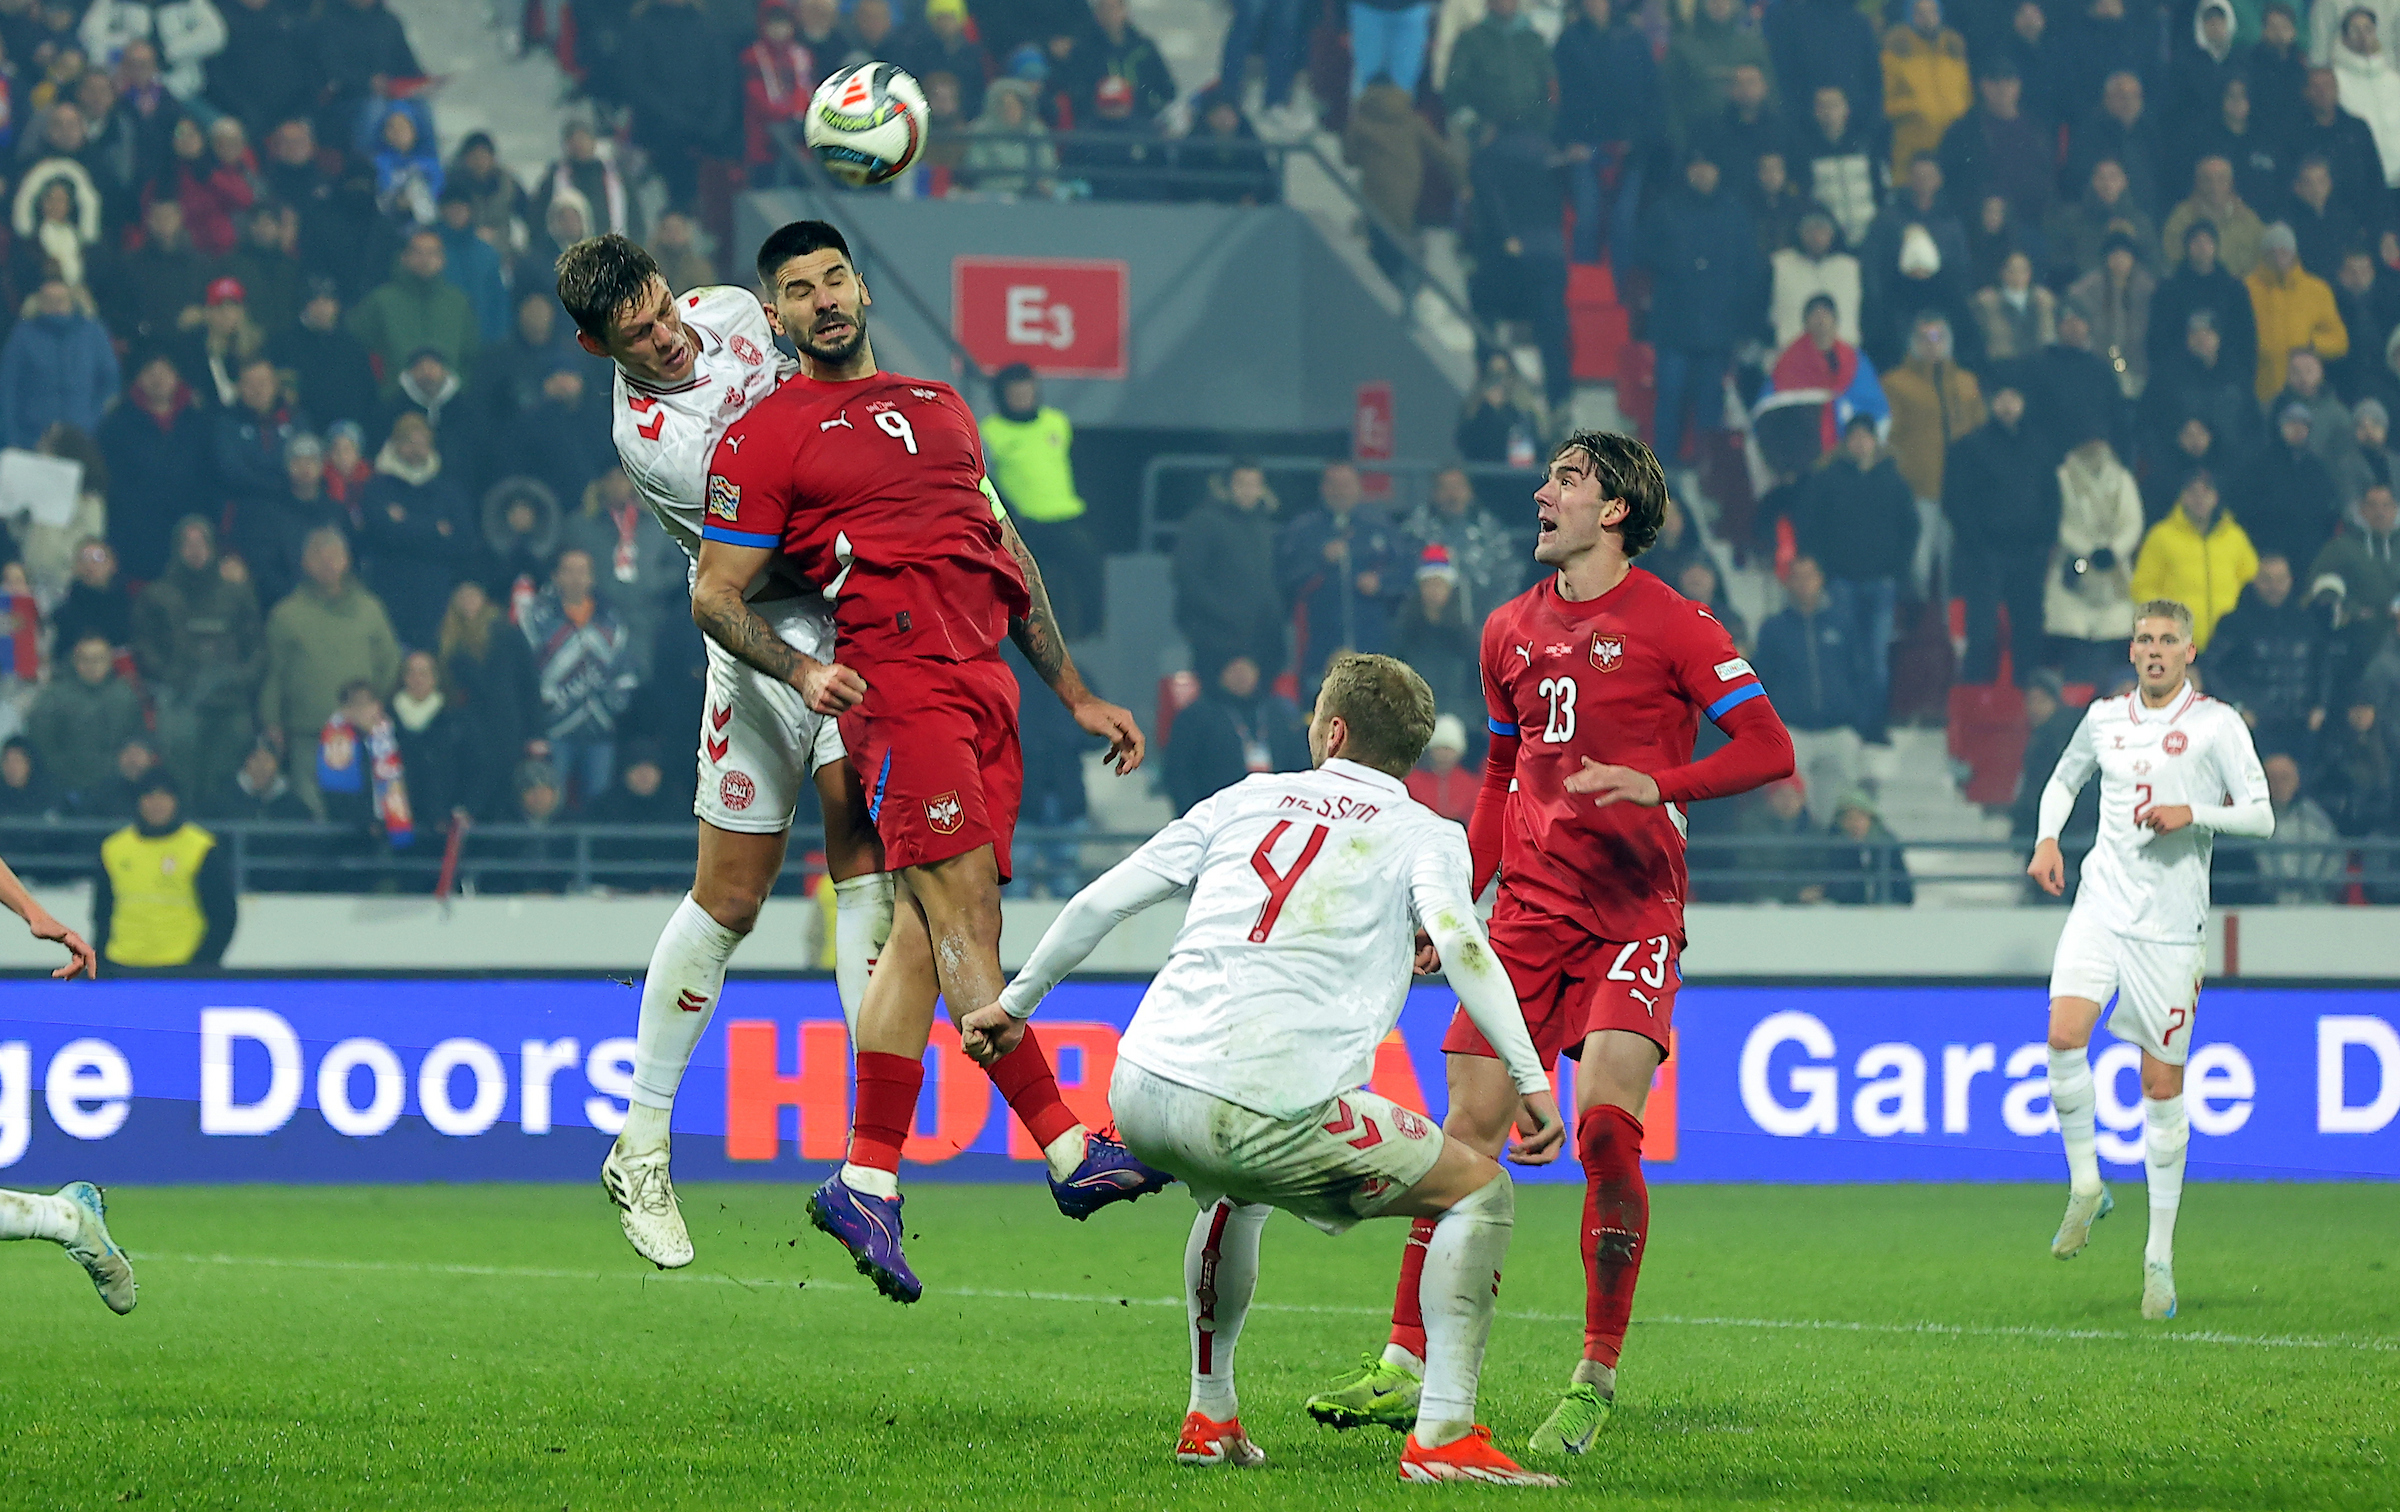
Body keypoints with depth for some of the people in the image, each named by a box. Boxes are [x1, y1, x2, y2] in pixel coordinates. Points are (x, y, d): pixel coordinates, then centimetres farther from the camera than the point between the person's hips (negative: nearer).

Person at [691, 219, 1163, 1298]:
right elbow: (714, 596, 2)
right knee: (965, 916, -14)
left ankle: (866, 1180, 4)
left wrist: (1076, 696, 26)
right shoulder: (767, 438, 5)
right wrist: (801, 672, -16)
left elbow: (1006, 557, 29)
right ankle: (1068, 1150, -20)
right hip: (899, 682, -7)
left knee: (924, 935, 3)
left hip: (988, 683, 7)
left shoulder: (940, 406, 25)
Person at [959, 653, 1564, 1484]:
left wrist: (1014, 1003, 32)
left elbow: (1102, 900, 20)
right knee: (1479, 1191, 8)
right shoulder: (1426, 835, 10)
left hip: (1138, 1094, 5)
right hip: (1267, 1111, -5)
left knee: (1237, 1189, 39)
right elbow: (1460, 940, -10)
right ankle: (1442, 1435, -4)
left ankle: (1209, 1417, 38)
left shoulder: (1248, 800, 21)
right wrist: (1527, 1079, -14)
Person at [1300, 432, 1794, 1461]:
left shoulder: (1668, 623, -4)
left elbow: (1769, 749, -8)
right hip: (1530, 906, 5)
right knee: (1470, 1124, -2)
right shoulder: (1512, 631, 14)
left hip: (1634, 909, -5)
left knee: (1605, 1125, -18)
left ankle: (1597, 1380, -9)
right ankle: (1407, 1368, 2)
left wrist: (1657, 783, -23)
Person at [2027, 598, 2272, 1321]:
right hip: (2100, 907, 3)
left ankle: (2160, 1255, 9)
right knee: (2064, 1035, -22)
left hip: (2170, 926, -3)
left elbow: (2261, 815, -3)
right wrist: (2047, 839, 9)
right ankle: (2085, 1185, -1)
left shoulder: (2216, 724, -2)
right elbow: (2064, 779, 28)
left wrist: (2194, 813, -19)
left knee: (2162, 1084, 0)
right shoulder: (2104, 717, 10)